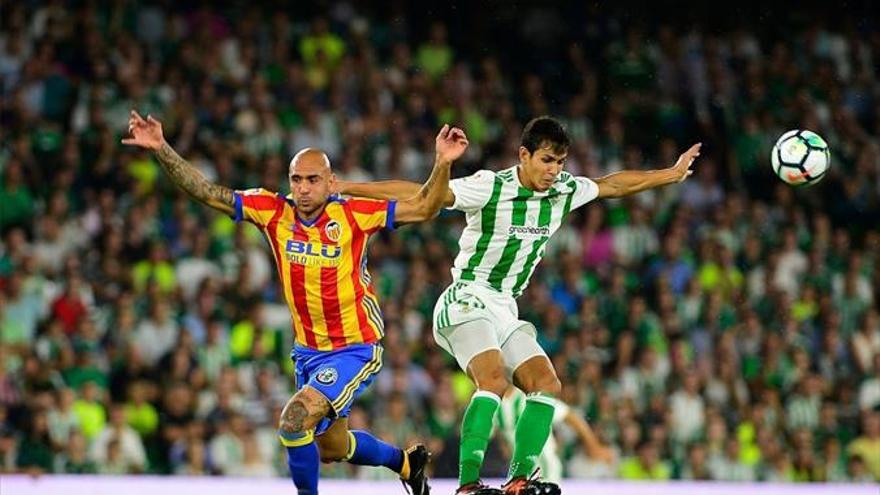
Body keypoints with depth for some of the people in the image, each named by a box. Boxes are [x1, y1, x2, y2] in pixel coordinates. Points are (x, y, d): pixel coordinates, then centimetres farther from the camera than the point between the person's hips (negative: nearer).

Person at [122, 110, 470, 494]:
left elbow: (422, 208, -14)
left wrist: (442, 164, -28)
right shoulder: (273, 211, -8)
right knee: (332, 449, 22)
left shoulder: (352, 215, -17)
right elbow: (206, 192, -11)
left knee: (294, 420, -26)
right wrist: (161, 149, -21)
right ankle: (405, 461, 49)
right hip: (309, 350, 6)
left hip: (355, 349, -6)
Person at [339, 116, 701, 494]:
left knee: (546, 384, -7)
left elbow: (614, 185, 24)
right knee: (493, 379, -28)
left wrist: (672, 174, 33)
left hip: (505, 310, 8)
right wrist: (346, 187, -27)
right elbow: (417, 196, -19)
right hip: (468, 302, -8)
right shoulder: (489, 188, -15)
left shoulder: (565, 191, 6)